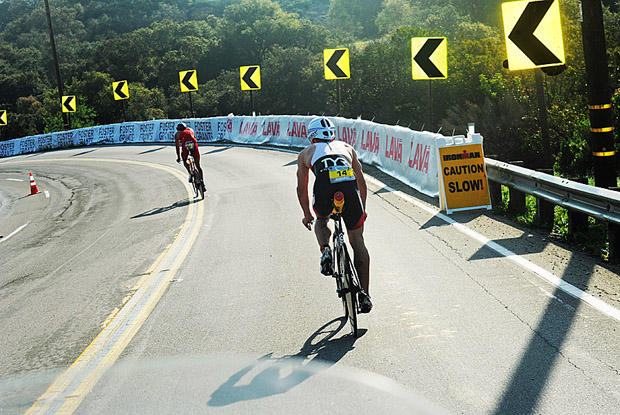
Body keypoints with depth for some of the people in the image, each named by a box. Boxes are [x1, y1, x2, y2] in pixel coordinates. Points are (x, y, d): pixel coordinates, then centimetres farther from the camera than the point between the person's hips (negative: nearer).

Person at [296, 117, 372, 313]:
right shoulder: (346, 147, 34)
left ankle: (325, 250, 3)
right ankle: (364, 295, 11)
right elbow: (361, 182, 36)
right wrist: (362, 209, 47)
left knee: (321, 221, 33)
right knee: (357, 240, 13)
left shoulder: (306, 153, 30)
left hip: (324, 187, -1)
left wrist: (307, 214, 48)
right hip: (349, 186, 1)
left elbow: (301, 189, 35)